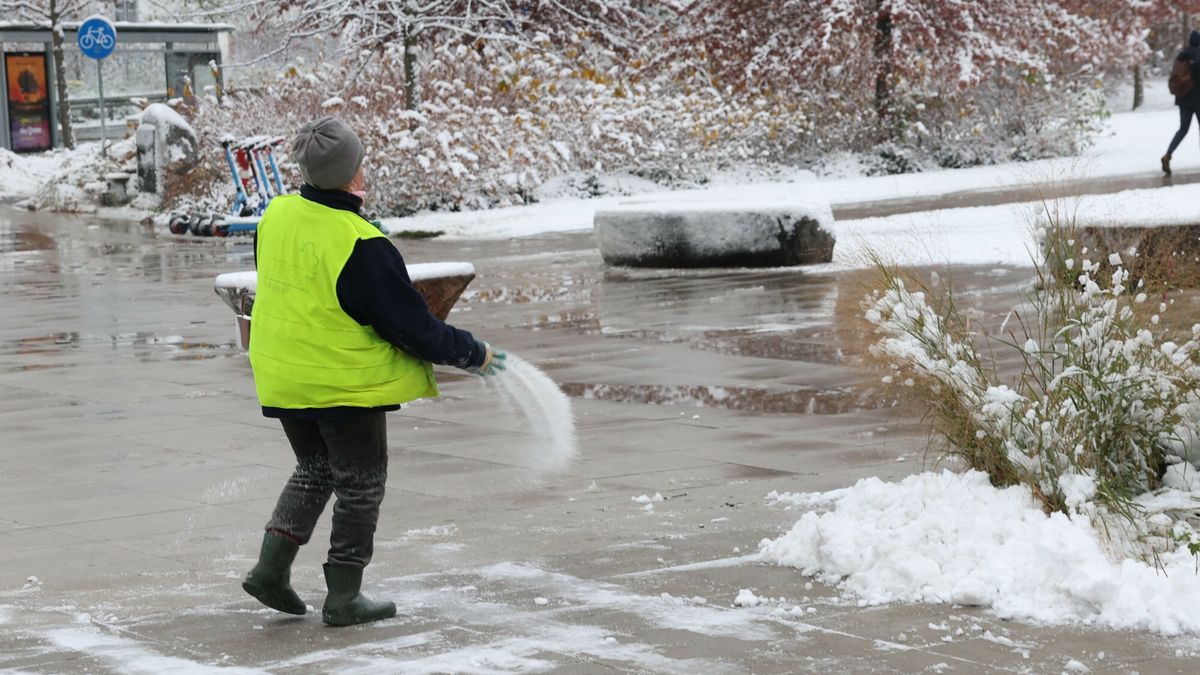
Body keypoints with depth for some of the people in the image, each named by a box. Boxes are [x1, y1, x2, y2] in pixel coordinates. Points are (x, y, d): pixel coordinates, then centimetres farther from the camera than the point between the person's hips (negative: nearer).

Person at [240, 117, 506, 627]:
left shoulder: (276, 216, -4)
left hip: (281, 376, 7)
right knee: (360, 484, 10)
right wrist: (474, 354, -4)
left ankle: (271, 567, 14)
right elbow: (413, 325, -17)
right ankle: (344, 598, 15)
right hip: (345, 384, -7)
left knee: (314, 470, 24)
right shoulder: (361, 246, -24)